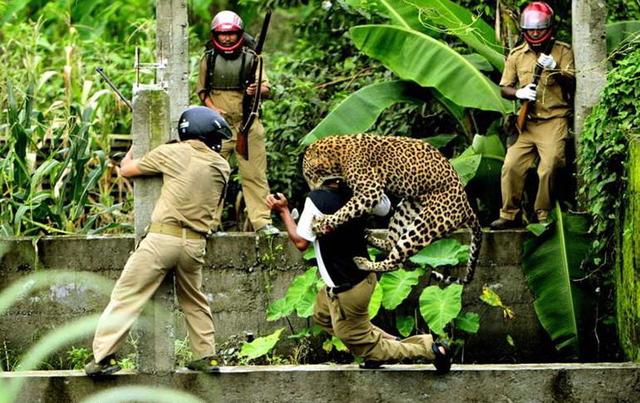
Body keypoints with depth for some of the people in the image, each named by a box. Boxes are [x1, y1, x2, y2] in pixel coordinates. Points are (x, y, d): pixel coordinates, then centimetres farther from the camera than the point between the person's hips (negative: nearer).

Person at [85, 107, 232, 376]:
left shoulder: (172, 153, 0)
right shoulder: (222, 166, 10)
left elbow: (126, 170, 8)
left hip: (163, 236, -4)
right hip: (196, 243, 4)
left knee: (127, 295, -4)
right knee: (194, 300, 24)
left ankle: (103, 357, -11)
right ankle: (207, 356, 22)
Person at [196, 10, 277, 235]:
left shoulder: (251, 58, 5)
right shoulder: (208, 59, 8)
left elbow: (267, 89, 1)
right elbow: (202, 90, 13)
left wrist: (257, 90, -23)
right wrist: (212, 108, -6)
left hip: (248, 125, -1)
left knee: (254, 174, -2)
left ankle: (262, 221, -2)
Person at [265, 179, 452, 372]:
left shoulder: (316, 199, -25)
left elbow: (301, 242, -19)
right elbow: (385, 207, 12)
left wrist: (284, 211, -7)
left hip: (347, 289, -8)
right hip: (363, 275, 8)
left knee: (365, 348, 10)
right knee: (322, 314, 31)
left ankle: (430, 349, 3)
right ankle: (391, 341, 23)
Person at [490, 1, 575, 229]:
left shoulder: (562, 51, 3)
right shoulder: (516, 55, 11)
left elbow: (573, 83, -5)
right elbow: (504, 89, 12)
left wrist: (555, 69, -23)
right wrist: (519, 93, -10)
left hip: (554, 122, -3)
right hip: (526, 123, 3)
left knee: (549, 168, -14)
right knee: (511, 166, -6)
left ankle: (543, 216, -3)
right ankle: (509, 215, 4)